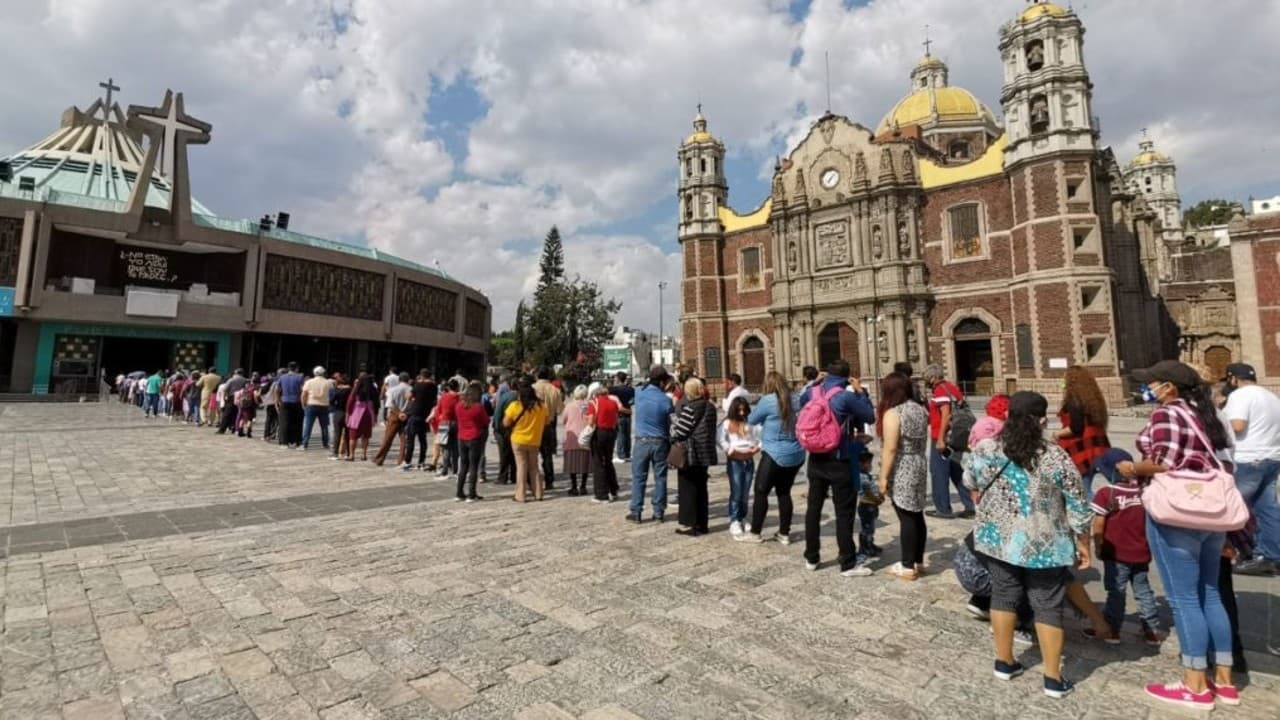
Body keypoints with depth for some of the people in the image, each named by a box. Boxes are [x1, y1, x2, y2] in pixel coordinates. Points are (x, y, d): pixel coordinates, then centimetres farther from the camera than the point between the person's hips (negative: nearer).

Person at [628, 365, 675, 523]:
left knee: (638, 477, 7)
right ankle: (658, 511, 14)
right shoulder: (665, 399, -10)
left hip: (642, 441, 1)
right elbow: (670, 421, 2)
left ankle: (636, 512, 10)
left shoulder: (639, 393, -5)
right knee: (660, 478, 9)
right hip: (660, 442, -1)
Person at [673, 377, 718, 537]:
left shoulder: (689, 407, -15)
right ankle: (701, 523, 19)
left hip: (689, 453, -7)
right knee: (701, 488, 14)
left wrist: (671, 435, 3)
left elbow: (680, 431, -16)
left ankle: (690, 524, 5)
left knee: (688, 489, 1)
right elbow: (711, 429, 14)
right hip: (705, 453, 8)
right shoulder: (710, 407, 10)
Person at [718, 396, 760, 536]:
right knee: (736, 492, -4)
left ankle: (743, 518, 23)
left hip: (749, 461, 3)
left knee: (745, 493, 10)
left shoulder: (751, 423, 7)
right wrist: (730, 450, -17)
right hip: (734, 461, -3)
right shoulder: (727, 423, 0)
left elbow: (759, 437, 5)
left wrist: (756, 448, -13)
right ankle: (734, 521, 1)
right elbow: (720, 439, -8)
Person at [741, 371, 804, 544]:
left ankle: (755, 533, 12)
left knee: (761, 492, 5)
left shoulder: (768, 400, -14)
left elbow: (751, 419, -2)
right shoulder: (796, 399, 3)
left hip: (775, 454, -6)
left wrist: (765, 418, 19)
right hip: (796, 455, 6)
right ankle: (784, 533, 20)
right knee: (784, 492, 15)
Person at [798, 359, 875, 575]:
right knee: (844, 512, 3)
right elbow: (870, 417, -6)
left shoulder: (811, 393, 0)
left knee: (813, 507, 13)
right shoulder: (846, 397, -15)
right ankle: (848, 564, 9)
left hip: (816, 459, 5)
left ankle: (811, 557, 23)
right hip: (839, 462, -5)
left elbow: (801, 417, 17)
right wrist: (861, 391, 2)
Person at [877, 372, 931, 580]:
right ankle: (918, 561, 25)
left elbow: (890, 449, -19)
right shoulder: (920, 410, 8)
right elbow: (924, 442, 16)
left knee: (907, 518, -2)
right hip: (920, 468, 8)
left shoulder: (892, 413, -17)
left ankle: (908, 567, 7)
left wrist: (883, 477, -15)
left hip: (901, 473, -8)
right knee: (917, 515, 14)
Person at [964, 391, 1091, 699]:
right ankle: (1053, 678, 20)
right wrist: (1083, 545, 6)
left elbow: (972, 487, 8)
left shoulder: (983, 450, -8)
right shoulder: (1056, 458, -15)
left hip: (997, 540, 2)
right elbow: (1078, 508, -8)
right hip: (1045, 547, -2)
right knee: (1047, 607, 10)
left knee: (1003, 597, 15)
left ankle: (1004, 662, 27)